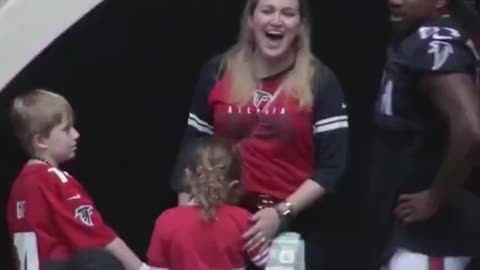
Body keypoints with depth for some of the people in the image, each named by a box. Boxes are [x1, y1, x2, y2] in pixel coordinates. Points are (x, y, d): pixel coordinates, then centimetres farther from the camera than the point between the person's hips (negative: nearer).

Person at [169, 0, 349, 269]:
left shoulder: (319, 81, -4)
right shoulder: (218, 72, 3)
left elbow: (333, 165, -9)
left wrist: (283, 212, -19)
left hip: (297, 225, -2)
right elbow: (193, 145, 8)